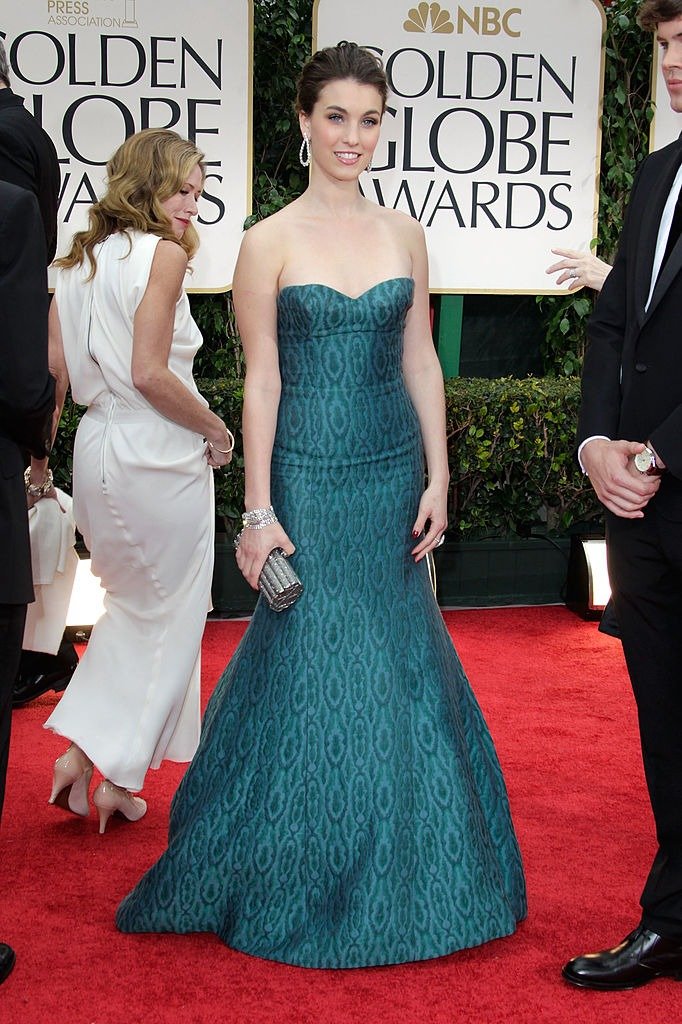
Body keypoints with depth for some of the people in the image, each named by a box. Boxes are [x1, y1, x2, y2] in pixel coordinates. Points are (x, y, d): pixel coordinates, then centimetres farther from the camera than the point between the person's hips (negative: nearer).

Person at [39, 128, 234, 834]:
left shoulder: (77, 260, 10)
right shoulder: (161, 254, -12)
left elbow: (51, 369, 8)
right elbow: (149, 373, -20)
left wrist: (37, 455, 16)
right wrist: (215, 429, -7)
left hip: (96, 450, 8)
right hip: (158, 456, -7)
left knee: (132, 605, 23)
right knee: (165, 616, 7)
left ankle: (81, 747, 14)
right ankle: (118, 773, 11)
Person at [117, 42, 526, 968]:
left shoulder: (404, 234, 6)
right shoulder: (269, 242, -5)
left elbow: (421, 362, 9)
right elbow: (261, 380, -6)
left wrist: (437, 477, 3)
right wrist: (258, 512, -9)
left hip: (393, 474, 4)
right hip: (309, 475, -4)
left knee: (398, 666, 10)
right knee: (309, 665, 2)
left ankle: (398, 879, 28)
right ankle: (301, 885, 20)